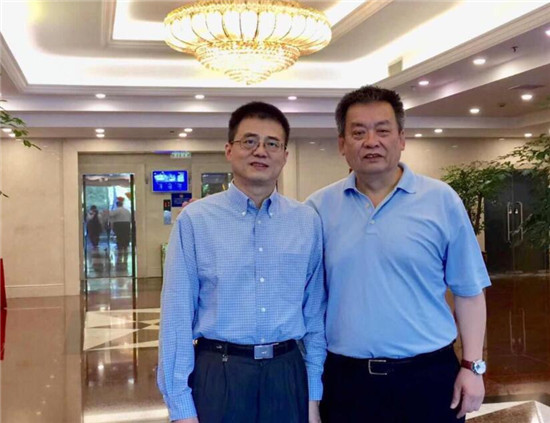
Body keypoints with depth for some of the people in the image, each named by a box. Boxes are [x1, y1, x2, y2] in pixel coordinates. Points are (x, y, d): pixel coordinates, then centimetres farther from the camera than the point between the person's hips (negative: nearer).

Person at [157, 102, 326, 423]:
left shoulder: (309, 222, 2)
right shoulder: (195, 220, -6)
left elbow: (315, 313, 4)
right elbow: (177, 314, -6)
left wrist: (314, 395, 5)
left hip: (287, 375, 2)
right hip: (219, 375, -2)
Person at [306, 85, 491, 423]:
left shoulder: (442, 200, -2)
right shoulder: (319, 208, 1)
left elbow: (468, 291, 1)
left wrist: (473, 366, -2)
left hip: (429, 376, -1)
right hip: (346, 378, 1)